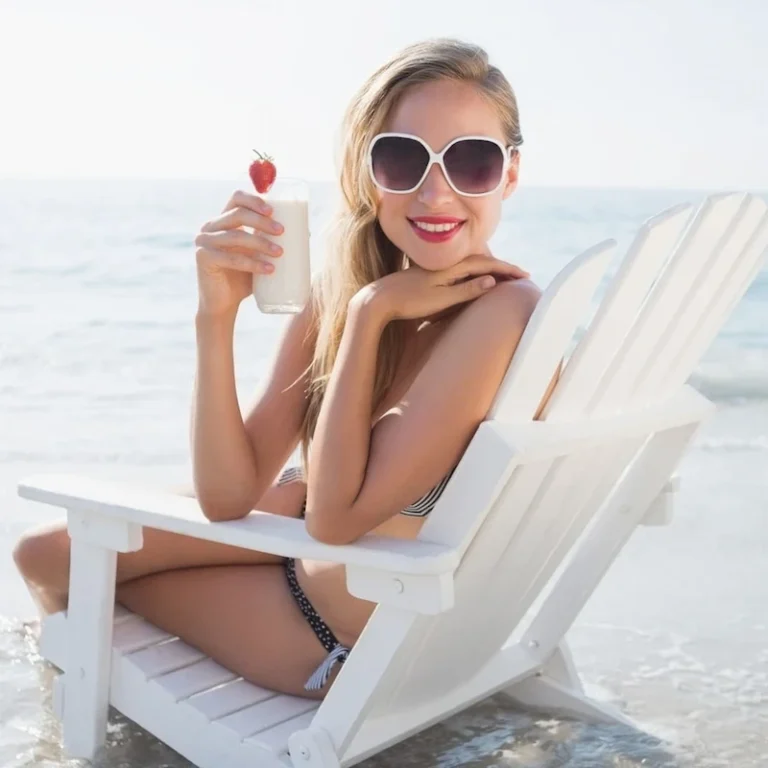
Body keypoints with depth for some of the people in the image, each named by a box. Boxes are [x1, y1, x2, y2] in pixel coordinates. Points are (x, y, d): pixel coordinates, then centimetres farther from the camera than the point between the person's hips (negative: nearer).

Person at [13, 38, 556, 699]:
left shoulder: (502, 311, -30)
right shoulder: (339, 293, -10)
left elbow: (336, 516, -30)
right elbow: (227, 495, -15)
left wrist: (370, 314, -29)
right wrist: (217, 315, -27)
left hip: (359, 642, -5)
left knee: (63, 563, 9)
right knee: (48, 552, 14)